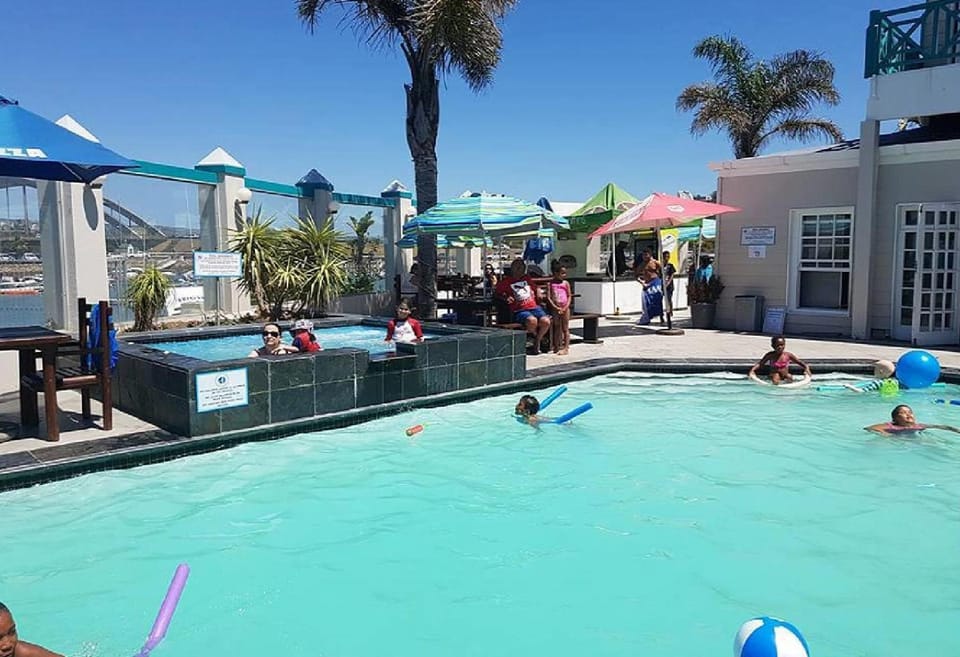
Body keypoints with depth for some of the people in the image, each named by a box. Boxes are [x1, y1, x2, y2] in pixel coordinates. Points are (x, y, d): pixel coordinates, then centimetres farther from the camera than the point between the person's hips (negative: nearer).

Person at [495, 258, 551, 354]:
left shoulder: (527, 278, 21)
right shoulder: (506, 281, 9)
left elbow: (536, 288, 36)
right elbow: (497, 293, 6)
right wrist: (506, 298, -11)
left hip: (534, 307, 4)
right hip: (519, 310, -4)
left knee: (546, 322, -25)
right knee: (532, 321, -37)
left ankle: (537, 341, 1)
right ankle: (534, 335, -1)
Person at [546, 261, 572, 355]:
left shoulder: (566, 283, 2)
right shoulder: (550, 284, -1)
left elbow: (569, 296, 1)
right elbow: (548, 298, -5)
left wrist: (565, 308, -11)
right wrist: (556, 308, -13)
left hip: (565, 309, 0)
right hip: (555, 309, 0)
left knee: (565, 329, 2)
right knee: (557, 328, 7)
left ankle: (566, 348, 4)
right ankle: (556, 347, 15)